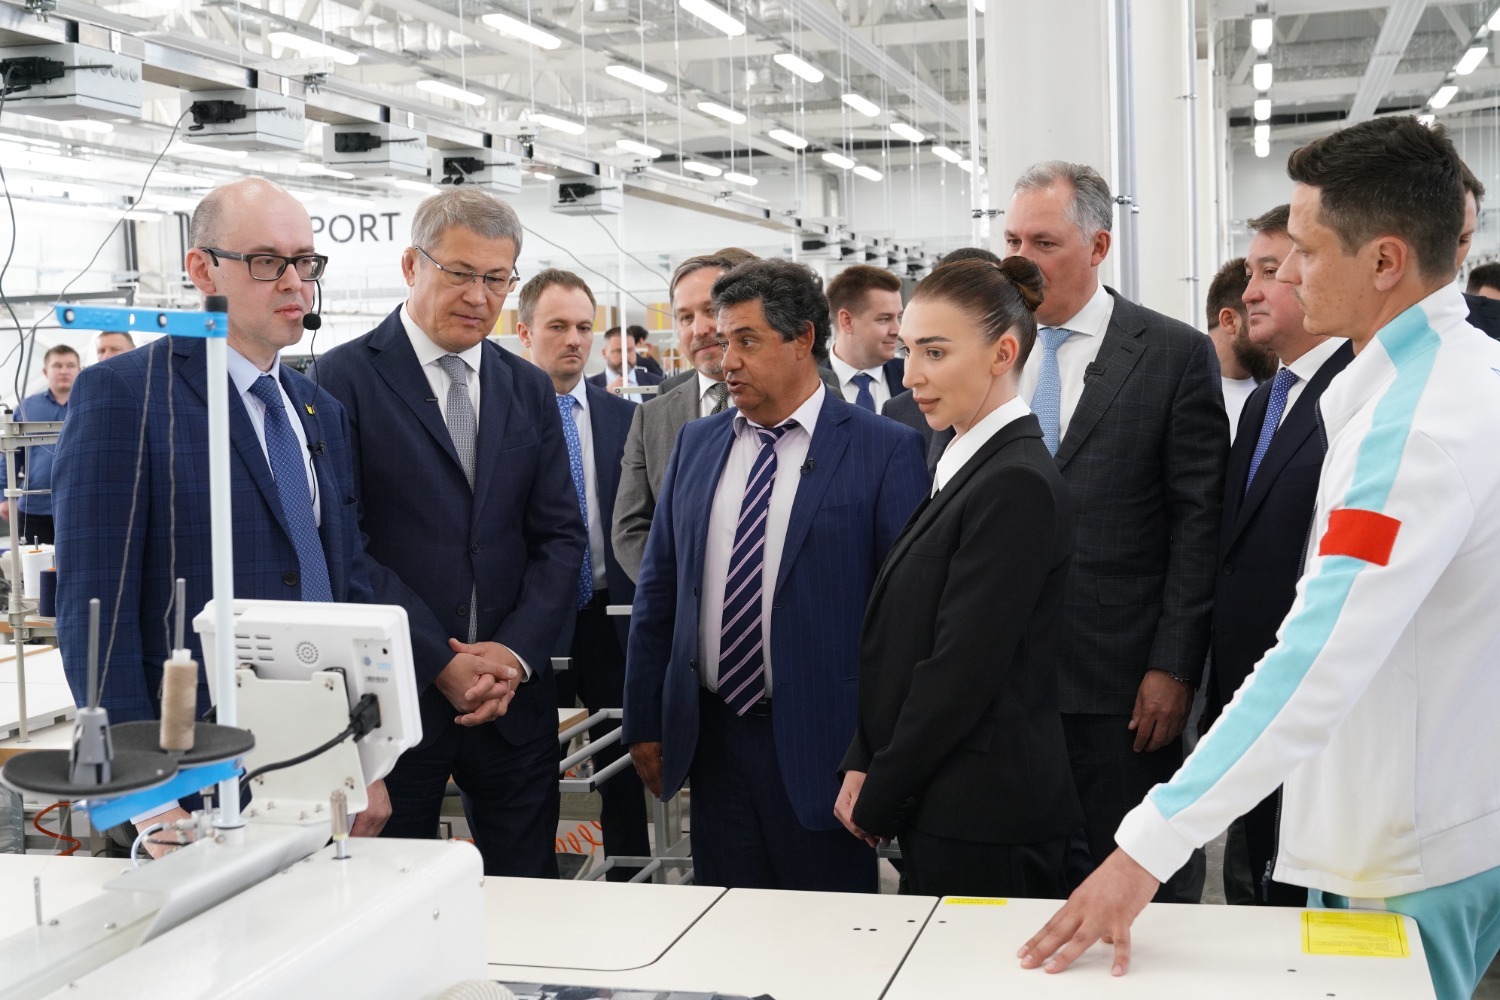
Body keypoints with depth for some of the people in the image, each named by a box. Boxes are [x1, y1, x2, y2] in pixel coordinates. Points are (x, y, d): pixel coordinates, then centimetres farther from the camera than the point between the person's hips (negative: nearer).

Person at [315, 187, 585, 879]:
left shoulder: (530, 390, 11)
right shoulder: (345, 378, -4)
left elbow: (560, 536, 8)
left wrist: (514, 653, -7)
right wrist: (440, 662, -14)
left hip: (515, 691, 4)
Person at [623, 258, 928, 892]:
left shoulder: (885, 451, -6)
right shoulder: (696, 443, 10)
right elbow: (659, 588, 12)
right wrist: (643, 721, 10)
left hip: (820, 745, -4)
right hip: (712, 739, 4)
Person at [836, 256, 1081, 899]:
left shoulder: (1016, 484, -17)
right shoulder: (965, 466, 12)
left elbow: (963, 669, -18)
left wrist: (879, 799, -9)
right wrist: (862, 767, 6)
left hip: (981, 820, -8)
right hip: (939, 808, 8)